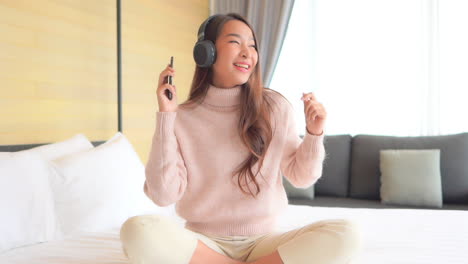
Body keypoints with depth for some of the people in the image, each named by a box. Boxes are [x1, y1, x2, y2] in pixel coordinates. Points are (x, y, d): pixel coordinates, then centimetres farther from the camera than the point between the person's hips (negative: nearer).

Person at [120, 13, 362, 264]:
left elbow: (300, 177, 8)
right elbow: (163, 194, -12)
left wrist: (314, 133, -10)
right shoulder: (181, 117, -4)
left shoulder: (275, 107, -1)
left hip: (261, 241, 1)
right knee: (136, 231, -31)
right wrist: (165, 116, -15)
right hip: (204, 241, 0)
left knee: (345, 233, -25)